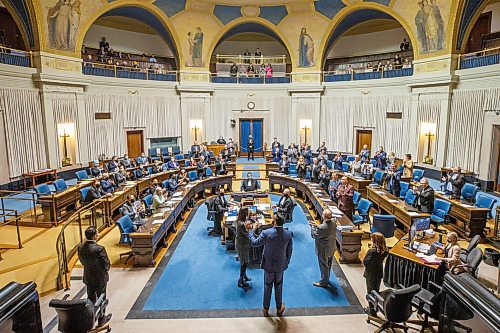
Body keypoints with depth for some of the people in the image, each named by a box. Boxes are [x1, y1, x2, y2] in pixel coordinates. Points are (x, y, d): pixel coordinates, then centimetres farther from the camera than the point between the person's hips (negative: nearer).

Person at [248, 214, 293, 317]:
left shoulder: (266, 233, -26)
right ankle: (279, 309, 36)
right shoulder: (288, 234, -15)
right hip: (281, 265, 2)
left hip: (269, 265, -2)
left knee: (267, 287, 17)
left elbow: (254, 243, -13)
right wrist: (287, 262, 12)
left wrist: (253, 229, -2)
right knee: (279, 287, 20)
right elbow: (289, 250, -3)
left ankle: (266, 309, 32)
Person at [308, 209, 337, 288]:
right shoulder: (333, 222, -12)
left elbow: (314, 235, -18)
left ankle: (324, 282, 33)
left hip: (323, 250, -8)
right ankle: (327, 279, 47)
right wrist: (316, 225, 0)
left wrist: (312, 226, -5)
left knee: (324, 265, 14)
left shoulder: (322, 228, -36)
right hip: (331, 248, 8)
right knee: (328, 264, 26)